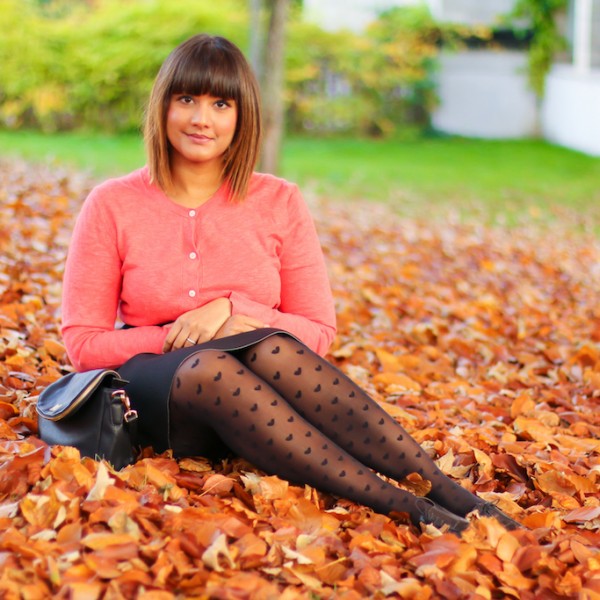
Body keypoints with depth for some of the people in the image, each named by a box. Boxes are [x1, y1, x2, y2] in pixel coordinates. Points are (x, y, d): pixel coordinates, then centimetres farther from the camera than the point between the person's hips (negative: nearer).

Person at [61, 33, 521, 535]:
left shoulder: (279, 203, 4)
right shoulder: (111, 205, 2)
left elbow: (318, 333, 3)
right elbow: (83, 344, 0)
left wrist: (230, 310, -13)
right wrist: (185, 336, -13)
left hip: (261, 395, 1)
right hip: (159, 394, -1)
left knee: (272, 351, -35)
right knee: (208, 368, -37)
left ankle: (448, 492, -40)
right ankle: (408, 509, -44)